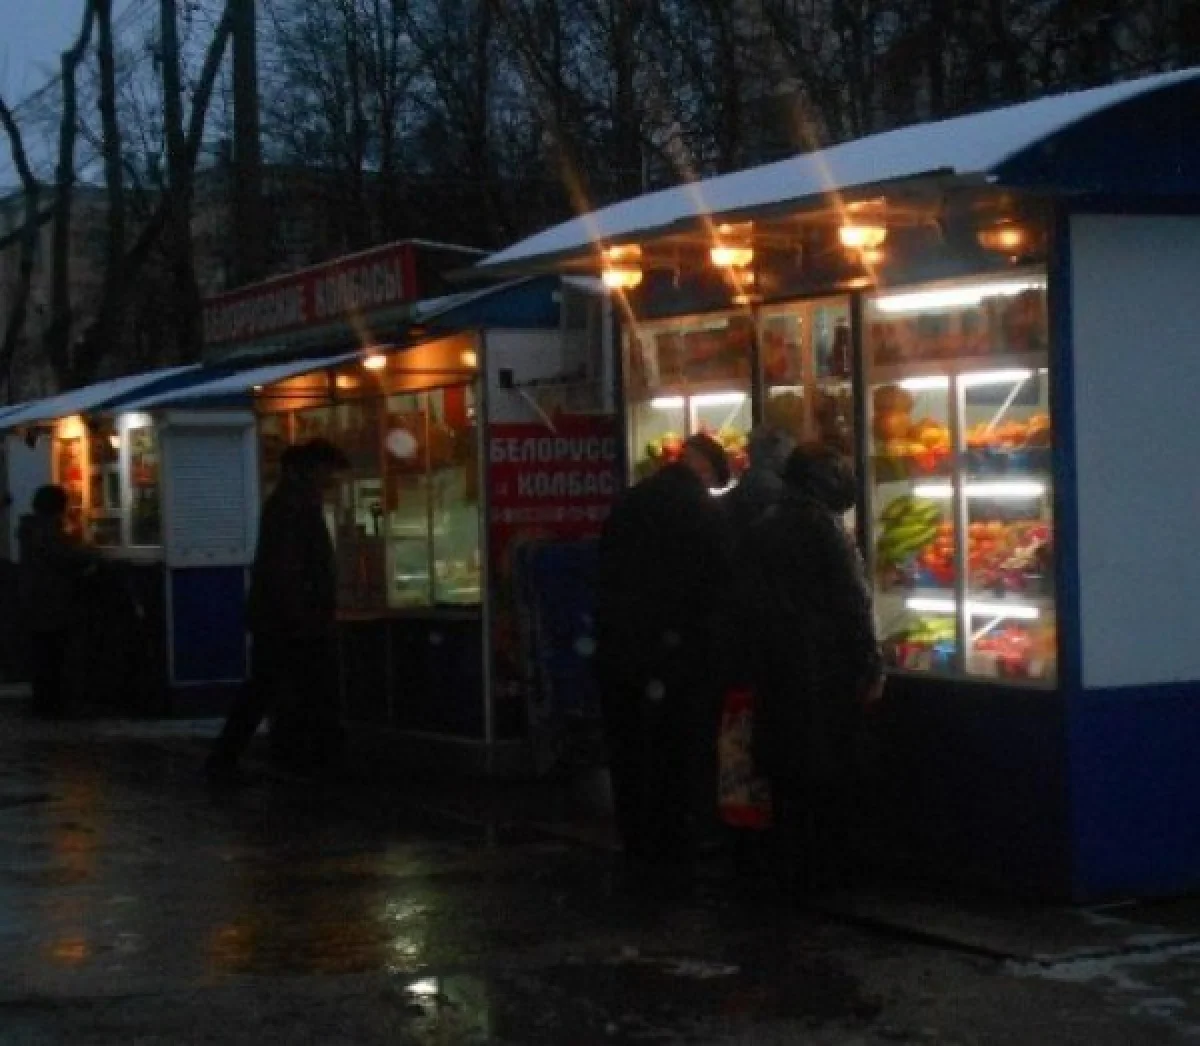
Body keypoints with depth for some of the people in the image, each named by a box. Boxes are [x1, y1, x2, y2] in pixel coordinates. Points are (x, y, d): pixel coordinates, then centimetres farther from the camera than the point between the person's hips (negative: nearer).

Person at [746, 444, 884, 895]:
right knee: (830, 772, 3)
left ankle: (796, 867, 15)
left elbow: (755, 600, 12)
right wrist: (871, 668, -10)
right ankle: (828, 870, 7)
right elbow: (854, 602, -14)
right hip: (826, 670, -6)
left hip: (775, 668, 6)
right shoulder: (823, 525, -12)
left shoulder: (763, 528, 8)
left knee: (787, 769, 11)